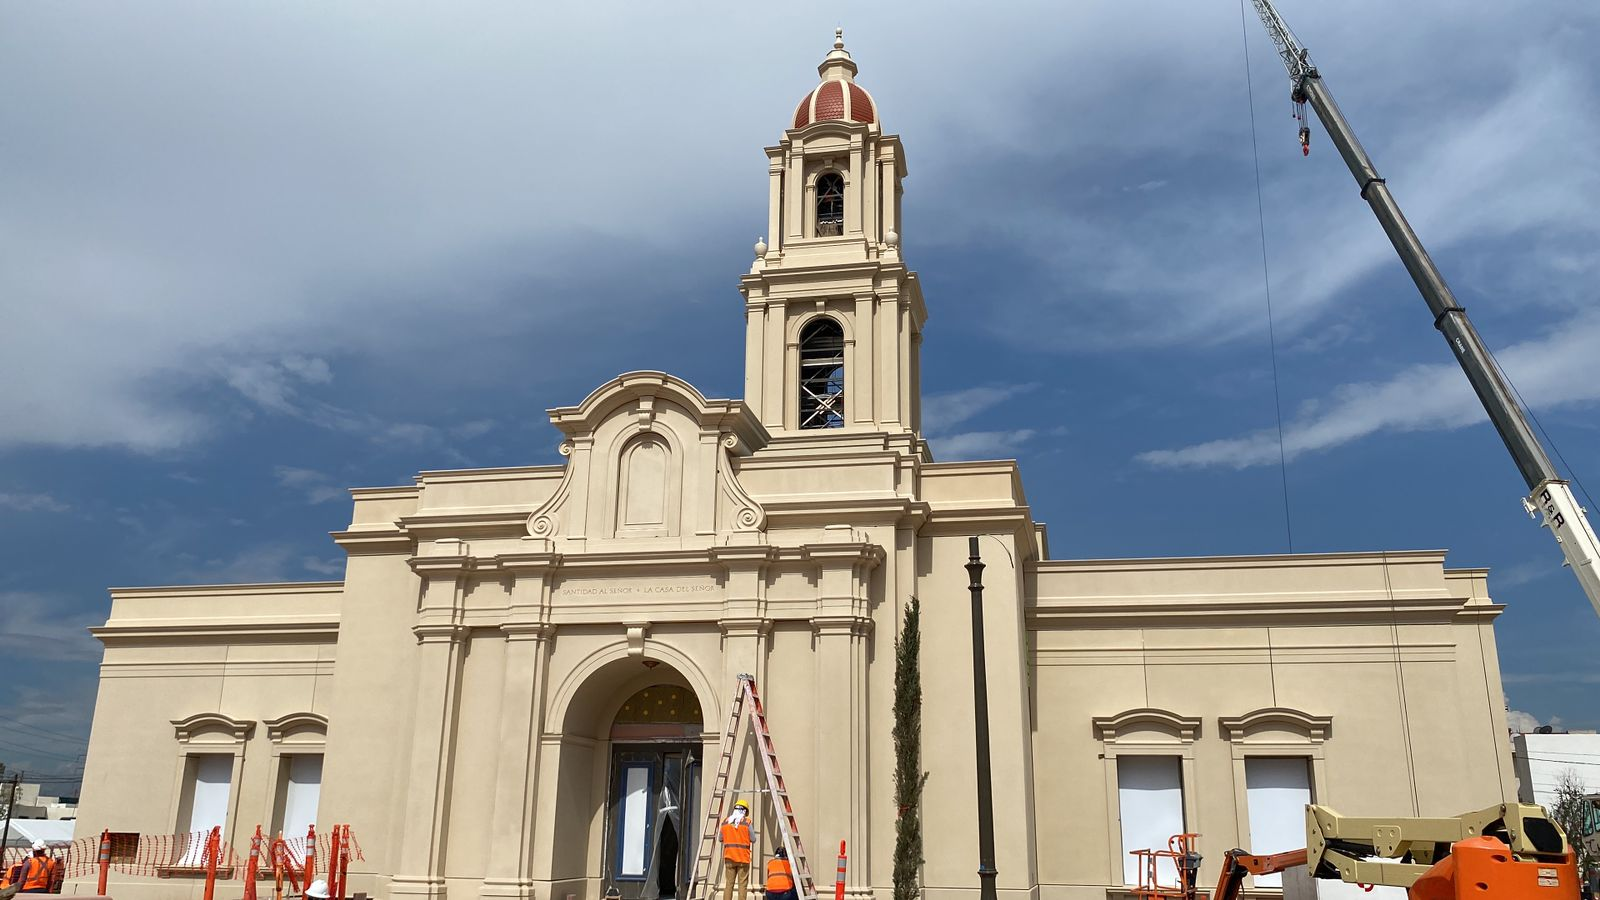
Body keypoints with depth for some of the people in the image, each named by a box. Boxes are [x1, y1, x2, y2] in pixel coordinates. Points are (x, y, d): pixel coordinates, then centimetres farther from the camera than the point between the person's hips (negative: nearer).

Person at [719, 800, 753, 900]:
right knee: (742, 884, 0)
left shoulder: (725, 821, 6)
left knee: (729, 884, 6)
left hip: (729, 857, 3)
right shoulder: (746, 822, -6)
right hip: (743, 857, -3)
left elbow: (721, 839, 13)